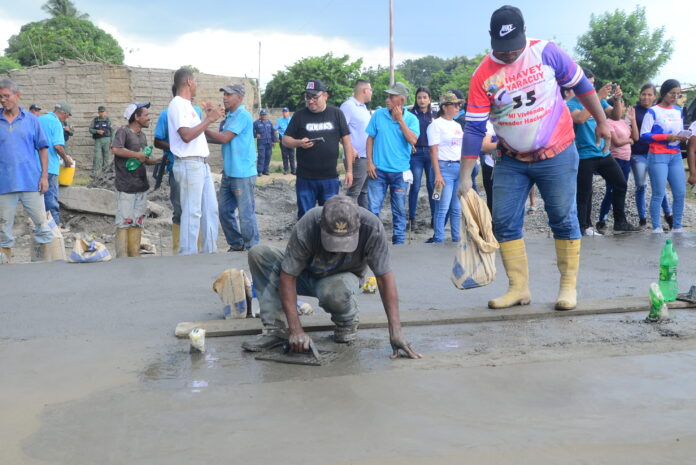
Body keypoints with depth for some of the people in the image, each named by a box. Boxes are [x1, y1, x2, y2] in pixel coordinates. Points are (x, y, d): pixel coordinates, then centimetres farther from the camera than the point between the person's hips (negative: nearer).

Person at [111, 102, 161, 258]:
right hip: (126, 186, -8)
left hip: (141, 186, 8)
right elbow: (116, 149, -24)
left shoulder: (142, 135, 17)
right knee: (124, 222, -6)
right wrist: (138, 155, -17)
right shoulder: (123, 131, -7)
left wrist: (159, 160, 8)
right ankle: (122, 258, -1)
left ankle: (134, 255, 17)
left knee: (137, 222, 10)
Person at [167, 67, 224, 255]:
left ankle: (210, 250, 20)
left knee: (210, 209, 12)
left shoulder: (187, 105, 18)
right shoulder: (177, 104, -12)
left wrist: (208, 117, 19)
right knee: (192, 212, -6)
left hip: (201, 164, 10)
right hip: (189, 164, -10)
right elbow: (186, 135, -22)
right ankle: (188, 255, 1)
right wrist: (209, 120, -17)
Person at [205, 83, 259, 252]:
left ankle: (252, 249, 8)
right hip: (229, 173, 9)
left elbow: (224, 138, -16)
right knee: (225, 211, 13)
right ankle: (236, 245, 26)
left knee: (246, 214, -3)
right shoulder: (229, 116, 15)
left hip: (243, 174, -9)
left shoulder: (243, 115, -13)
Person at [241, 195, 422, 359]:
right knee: (258, 254, -24)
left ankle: (347, 322, -4)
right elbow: (287, 276, -29)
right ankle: (275, 330, -22)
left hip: (344, 276, -1)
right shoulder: (306, 228, -34)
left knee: (334, 291, -40)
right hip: (307, 275, 2)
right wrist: (295, 330, -34)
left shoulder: (372, 228, -32)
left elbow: (385, 277, -28)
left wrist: (395, 330, -33)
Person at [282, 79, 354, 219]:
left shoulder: (336, 114, 2)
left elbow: (346, 142, 5)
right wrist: (299, 143, -16)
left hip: (330, 178, 0)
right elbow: (285, 140, 6)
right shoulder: (300, 115, 2)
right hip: (305, 179, 0)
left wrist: (349, 170, 1)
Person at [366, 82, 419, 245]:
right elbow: (370, 139, 4)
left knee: (399, 210, 10)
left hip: (399, 171, 0)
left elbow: (413, 140, -16)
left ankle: (399, 242, 21)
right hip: (378, 170, 0)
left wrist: (400, 119, -16)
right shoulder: (378, 115, 1)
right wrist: (370, 162, -3)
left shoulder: (411, 119, -1)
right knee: (373, 207, 0)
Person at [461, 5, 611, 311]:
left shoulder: (546, 53, -10)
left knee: (564, 219, 1)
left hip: (556, 155, -2)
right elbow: (474, 128, -10)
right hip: (511, 161, 2)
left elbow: (581, 85, 4)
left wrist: (601, 121, 9)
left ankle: (568, 287, 11)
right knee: (504, 222, -2)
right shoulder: (483, 76, -10)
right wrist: (465, 177, -13)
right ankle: (519, 288, 8)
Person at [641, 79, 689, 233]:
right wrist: (666, 137, -20)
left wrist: (682, 138, -3)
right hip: (658, 157, -6)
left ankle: (677, 227, 13)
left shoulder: (678, 111, 13)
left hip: (676, 156, 6)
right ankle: (656, 228, 2)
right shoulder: (653, 111, -6)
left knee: (680, 193, 2)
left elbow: (679, 132, 20)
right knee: (659, 194, -6)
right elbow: (644, 135, -12)